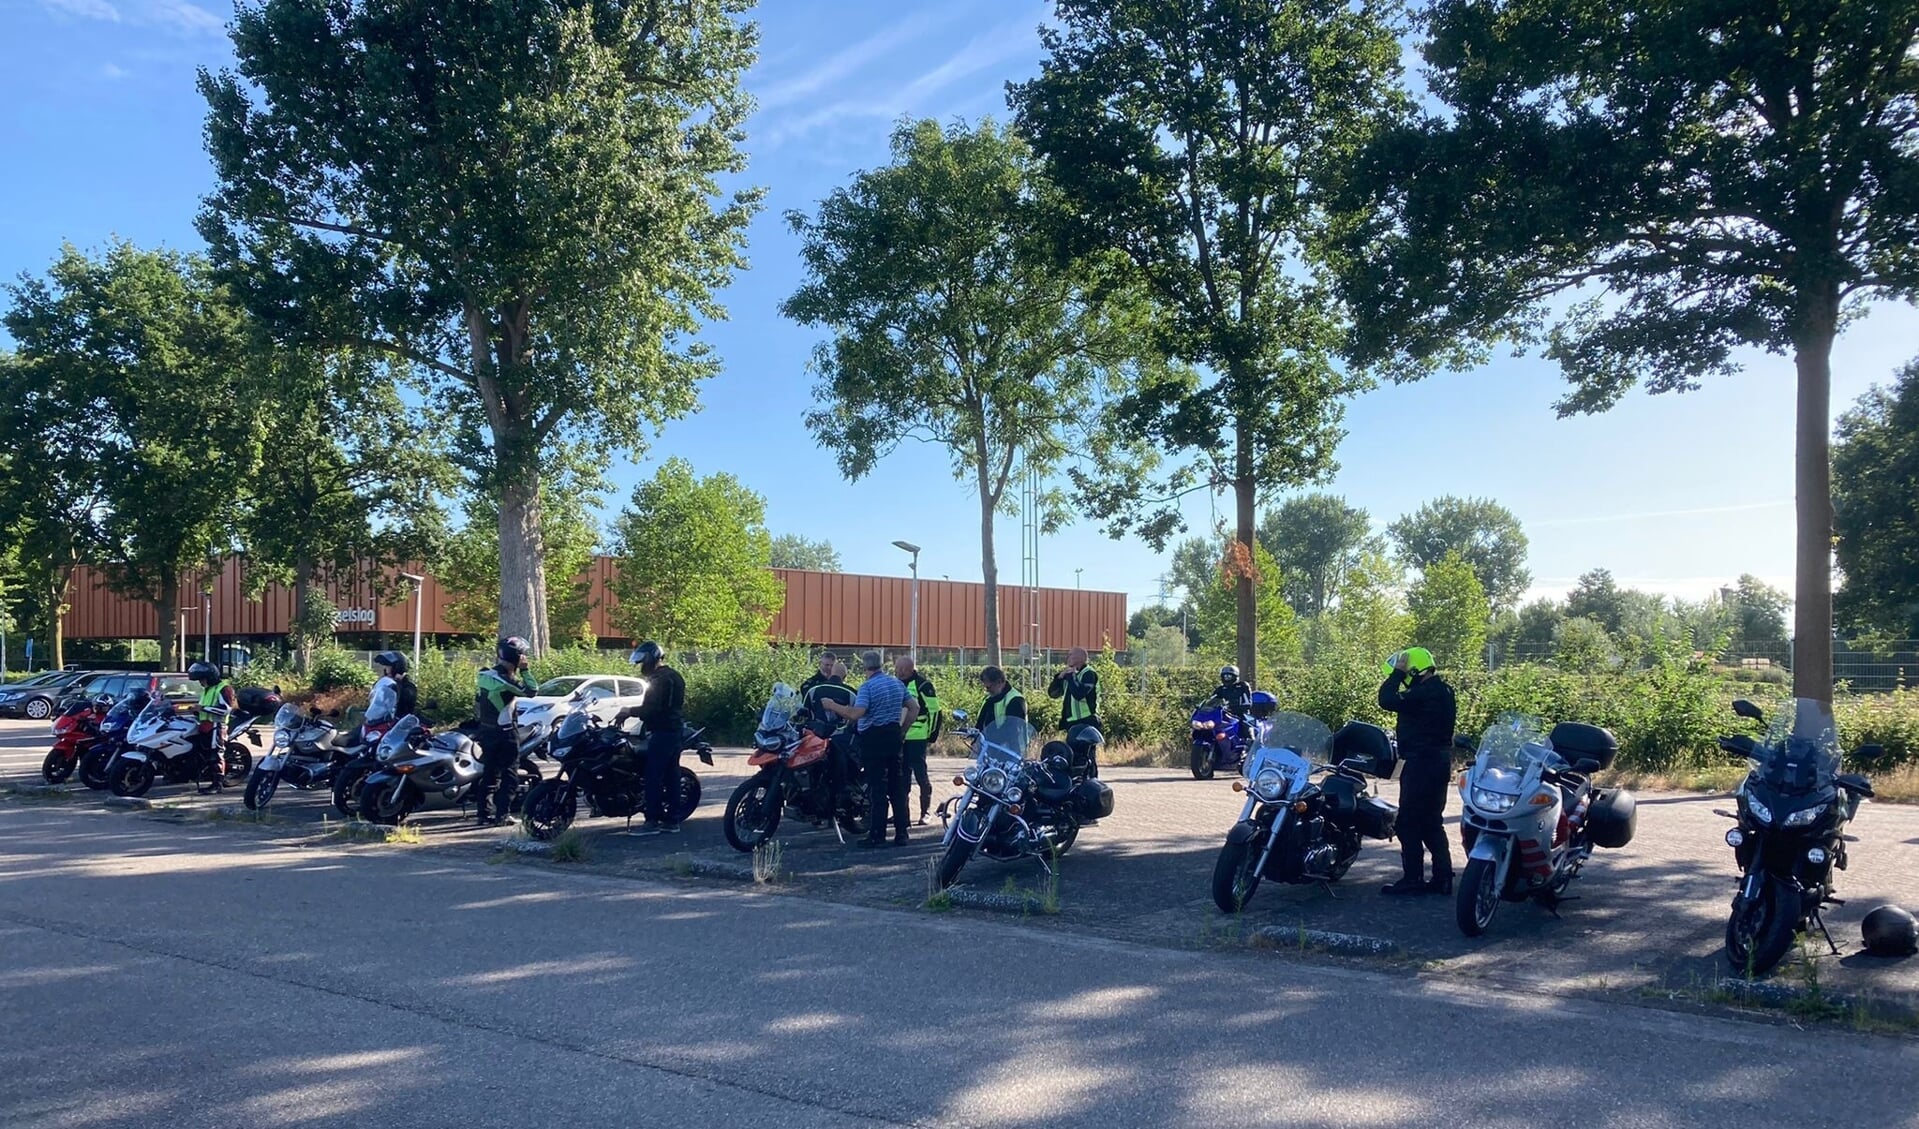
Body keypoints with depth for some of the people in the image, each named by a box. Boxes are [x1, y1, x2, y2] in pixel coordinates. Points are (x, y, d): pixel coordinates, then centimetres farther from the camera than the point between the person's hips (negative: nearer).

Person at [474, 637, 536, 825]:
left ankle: (485, 814, 13)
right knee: (507, 774, 0)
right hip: (504, 734, -8)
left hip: (485, 731, 8)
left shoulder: (484, 675, 5)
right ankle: (502, 814, -3)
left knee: (489, 774, 12)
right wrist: (524, 671, -8)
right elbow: (530, 691, -16)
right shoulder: (506, 680, -19)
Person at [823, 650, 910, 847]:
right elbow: (914, 707, 12)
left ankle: (877, 836, -1)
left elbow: (855, 714, -23)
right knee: (897, 786, 9)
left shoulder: (867, 687, -12)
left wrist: (832, 706, -13)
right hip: (894, 736, 6)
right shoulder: (897, 683, 9)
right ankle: (901, 834, 11)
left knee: (877, 789, -3)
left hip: (873, 739, -6)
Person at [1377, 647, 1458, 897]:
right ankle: (1442, 877, 15)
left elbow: (1388, 701, -23)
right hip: (1439, 761, 10)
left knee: (1409, 823, -4)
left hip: (1421, 763, -10)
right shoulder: (1442, 691, 12)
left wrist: (1397, 671, -14)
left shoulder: (1425, 693, -19)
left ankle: (1413, 880, -2)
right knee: (1431, 822, 14)